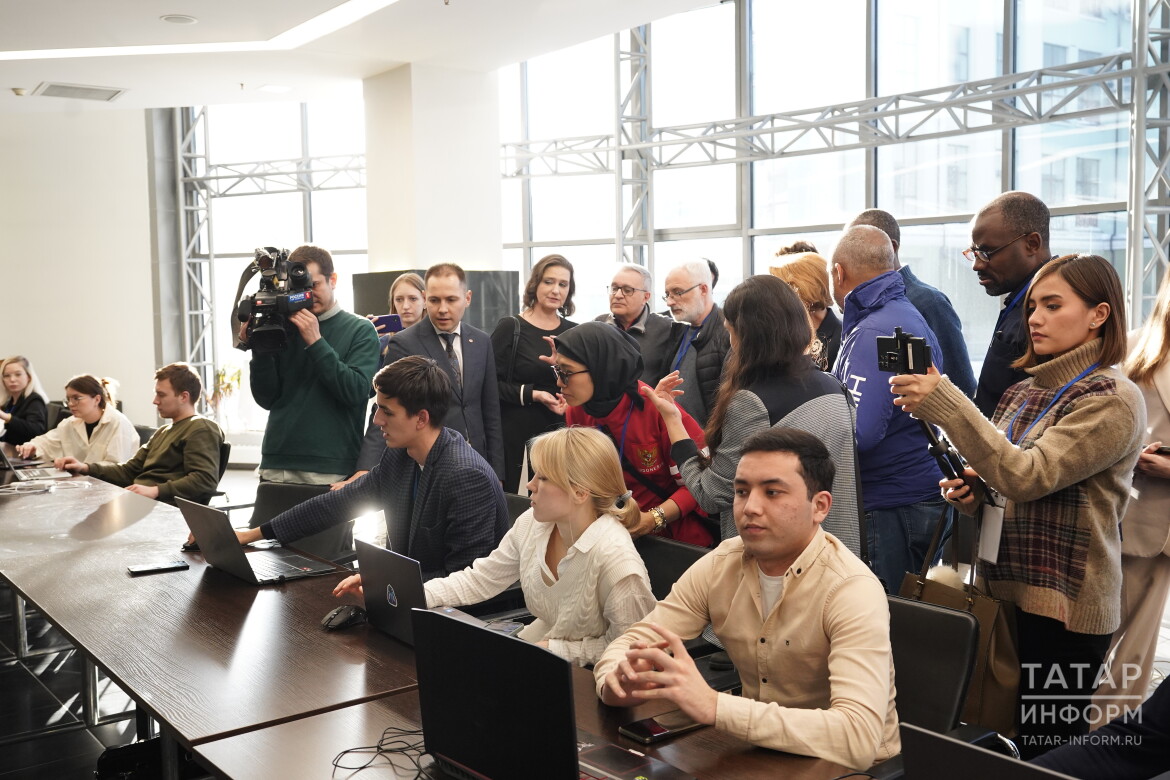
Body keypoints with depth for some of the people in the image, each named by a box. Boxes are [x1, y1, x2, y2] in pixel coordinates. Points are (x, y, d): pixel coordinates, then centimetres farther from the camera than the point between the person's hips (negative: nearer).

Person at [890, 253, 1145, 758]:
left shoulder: (1114, 400, -11)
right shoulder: (1022, 393, 12)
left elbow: (1027, 475, -24)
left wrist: (943, 402, -28)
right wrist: (973, 493, -1)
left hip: (1063, 603, -7)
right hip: (1006, 589, 7)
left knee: (1048, 750, 1)